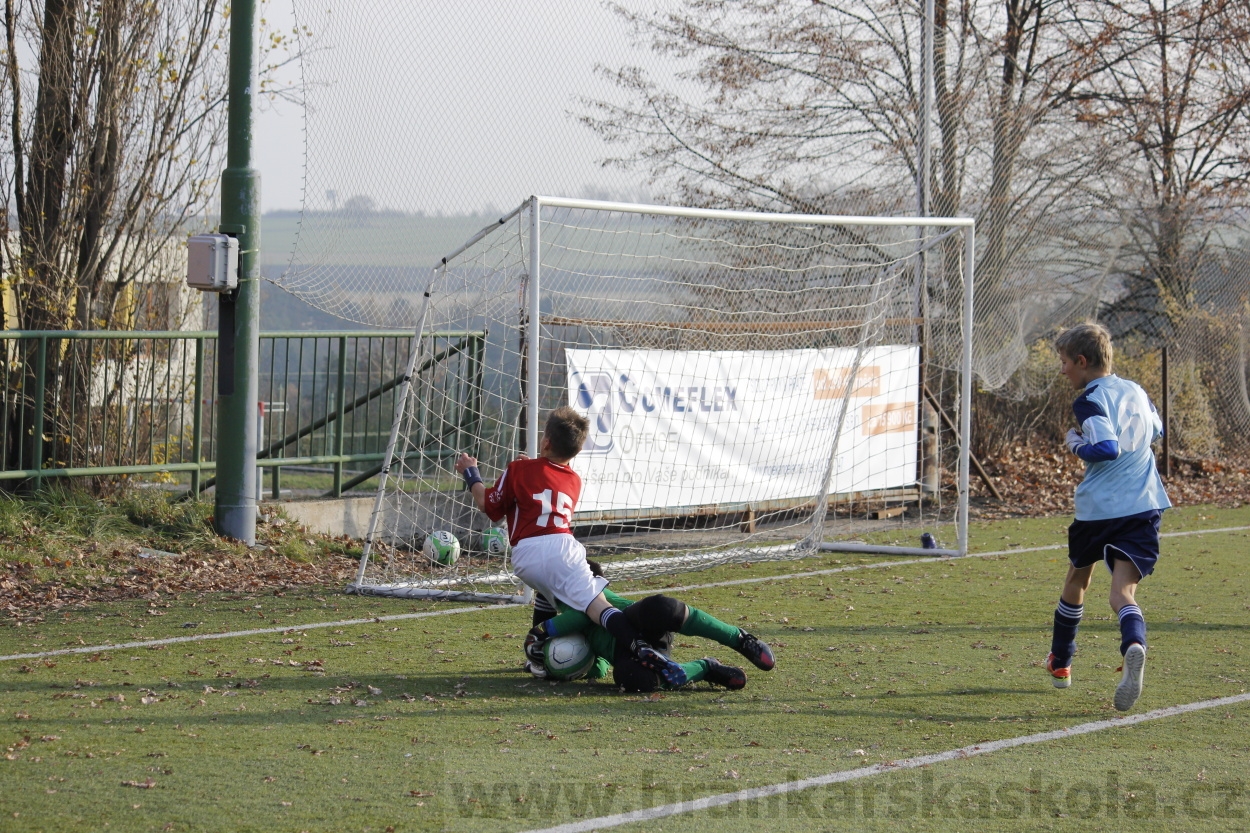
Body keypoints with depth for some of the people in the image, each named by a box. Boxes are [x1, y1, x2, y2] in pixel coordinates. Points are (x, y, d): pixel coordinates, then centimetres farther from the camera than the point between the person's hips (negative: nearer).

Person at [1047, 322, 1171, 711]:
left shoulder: (1090, 401, -9)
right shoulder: (1135, 391, 13)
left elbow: (1107, 448, -22)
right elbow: (1157, 430, 31)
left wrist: (1076, 444, -5)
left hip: (1097, 508, -4)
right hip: (1143, 505, 4)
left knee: (1077, 579, 21)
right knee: (1122, 592, -8)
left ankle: (1060, 661, 40)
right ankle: (1133, 647, -42)